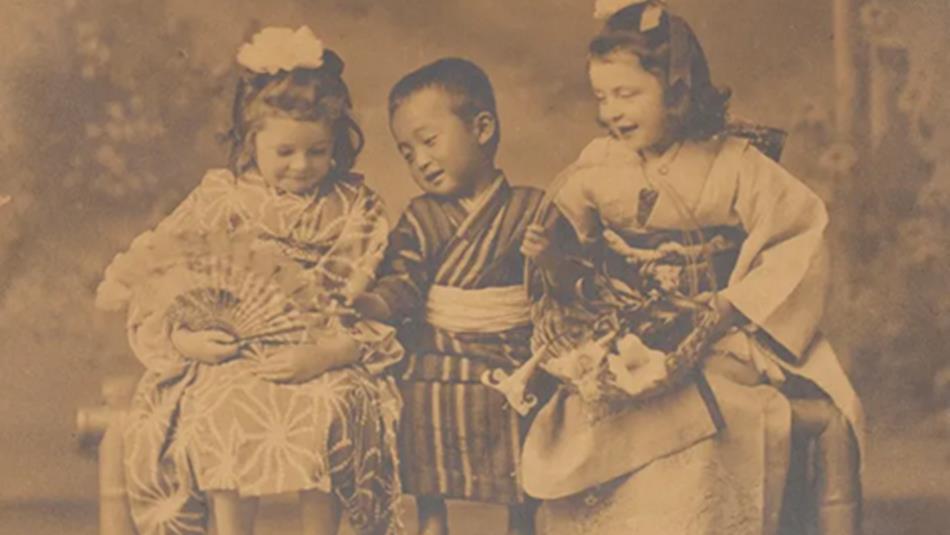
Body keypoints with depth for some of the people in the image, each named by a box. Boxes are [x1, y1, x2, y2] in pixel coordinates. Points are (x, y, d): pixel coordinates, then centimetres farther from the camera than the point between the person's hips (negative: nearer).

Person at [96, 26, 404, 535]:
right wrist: (182, 338, -12)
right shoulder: (220, 200, 7)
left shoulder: (356, 208, 6)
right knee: (223, 414, -30)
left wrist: (324, 354, -19)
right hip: (234, 360, 1)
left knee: (328, 413, -31)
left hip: (325, 362, -1)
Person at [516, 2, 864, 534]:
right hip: (623, 351, 2)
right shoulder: (596, 169, 8)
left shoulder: (734, 166, 0)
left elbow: (802, 239, -4)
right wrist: (550, 255, -10)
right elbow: (572, 261, 14)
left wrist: (732, 308, -13)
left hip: (718, 347, -1)